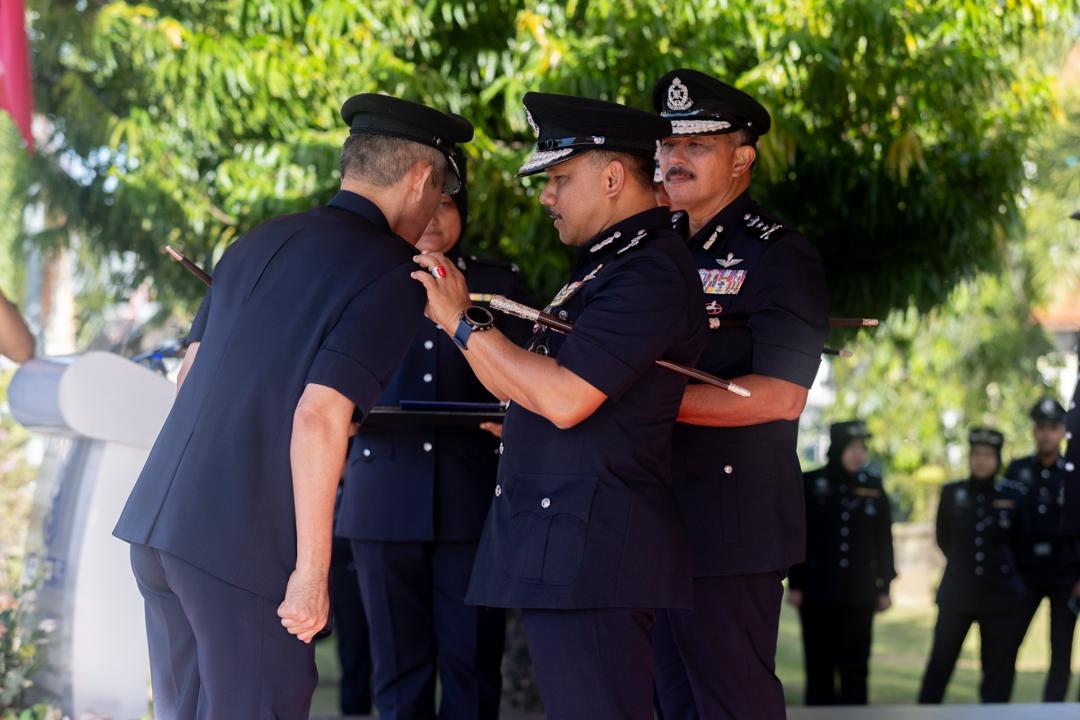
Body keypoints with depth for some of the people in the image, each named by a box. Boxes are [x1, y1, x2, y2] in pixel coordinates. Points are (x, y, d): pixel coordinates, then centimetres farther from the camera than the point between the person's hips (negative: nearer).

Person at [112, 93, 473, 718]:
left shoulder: (260, 242, 13)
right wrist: (312, 570, -15)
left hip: (156, 523, 8)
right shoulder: (392, 275, -9)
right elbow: (319, 418, -19)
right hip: (245, 548, -8)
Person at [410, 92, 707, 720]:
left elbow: (564, 399, -22)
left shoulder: (651, 273, -15)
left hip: (591, 551, -11)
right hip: (562, 549, 11)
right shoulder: (608, 264, 19)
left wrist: (464, 321, -12)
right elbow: (524, 385, 20)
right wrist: (457, 310, 8)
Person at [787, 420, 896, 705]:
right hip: (818, 592, -1)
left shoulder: (873, 486, 6)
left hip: (859, 595, 1)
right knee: (819, 669, 3)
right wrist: (795, 583, -5)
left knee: (855, 670, 1)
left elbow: (884, 541, 8)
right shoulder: (810, 485, 0)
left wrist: (884, 587, 4)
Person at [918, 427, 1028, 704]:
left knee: (999, 669, 2)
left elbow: (1018, 543, 11)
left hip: (1000, 596, 0)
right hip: (956, 593, 0)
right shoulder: (951, 494, 2)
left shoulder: (1010, 498, 0)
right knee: (940, 662, 2)